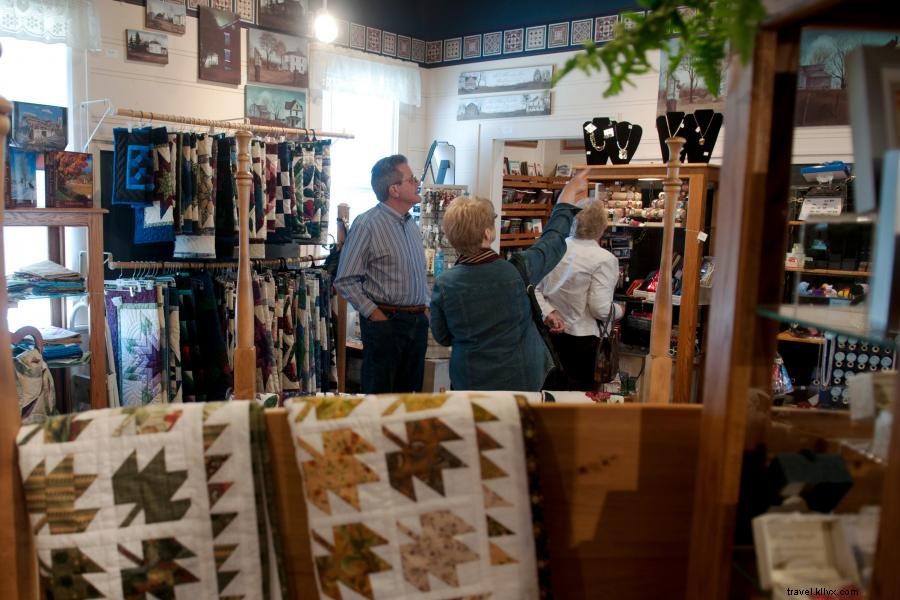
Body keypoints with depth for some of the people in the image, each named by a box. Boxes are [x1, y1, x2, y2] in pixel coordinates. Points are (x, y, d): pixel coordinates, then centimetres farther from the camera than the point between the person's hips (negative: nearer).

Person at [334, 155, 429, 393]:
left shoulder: (411, 223, 11)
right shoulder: (367, 224, -13)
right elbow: (344, 280, -14)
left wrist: (425, 306, 10)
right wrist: (374, 314, -15)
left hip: (418, 321, 7)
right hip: (385, 321, -7)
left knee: (411, 393, 16)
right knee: (379, 395, 5)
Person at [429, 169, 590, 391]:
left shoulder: (443, 285, -17)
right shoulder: (517, 271, -20)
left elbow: (442, 337, -2)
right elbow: (553, 239, -2)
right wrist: (569, 195, 12)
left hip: (469, 384, 1)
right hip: (523, 379, 0)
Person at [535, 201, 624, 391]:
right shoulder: (604, 259, -17)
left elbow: (534, 288, -3)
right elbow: (600, 309, -18)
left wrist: (548, 313, -7)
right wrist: (619, 311, 0)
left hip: (551, 330, 5)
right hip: (579, 336, -5)